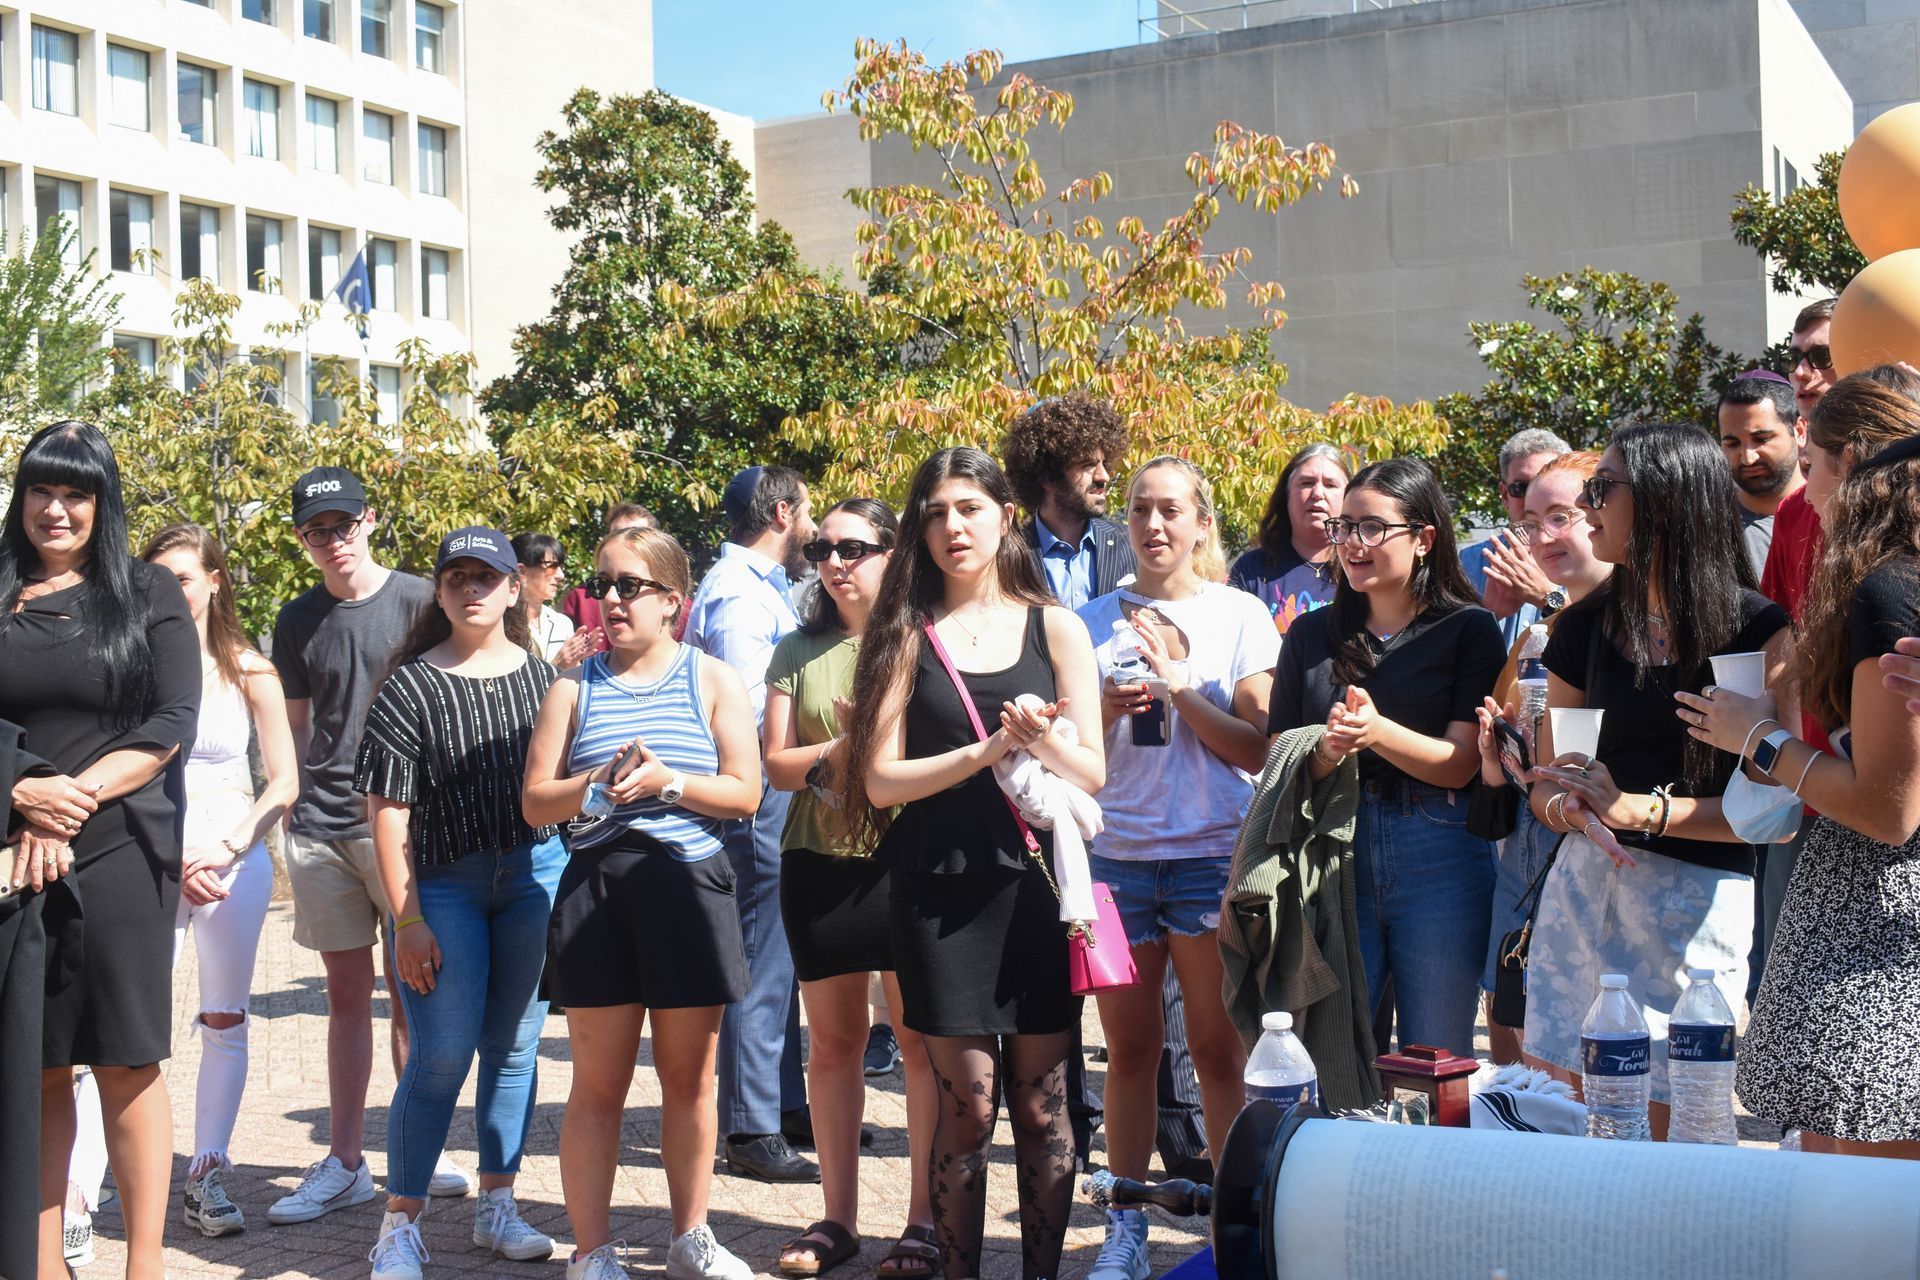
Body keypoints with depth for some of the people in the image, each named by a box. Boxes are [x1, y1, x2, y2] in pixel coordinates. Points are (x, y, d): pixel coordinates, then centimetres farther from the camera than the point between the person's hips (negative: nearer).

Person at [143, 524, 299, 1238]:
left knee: (225, 1021, 5)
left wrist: (225, 848, -9)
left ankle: (208, 1174, 14)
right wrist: (173, 857, -10)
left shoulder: (247, 670, 5)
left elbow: (284, 780, 4)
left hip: (236, 854, 2)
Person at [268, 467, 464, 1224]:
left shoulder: (417, 601, -1)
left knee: (410, 991, 2)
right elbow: (296, 726, 17)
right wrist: (288, 805, 8)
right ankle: (343, 1163, 15)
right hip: (321, 825, 3)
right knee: (346, 994, 9)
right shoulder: (298, 621, 11)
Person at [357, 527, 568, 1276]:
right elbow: (387, 814, -5)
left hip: (536, 877, 3)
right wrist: (407, 919, -10)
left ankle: (497, 1206, 24)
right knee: (441, 1057, -4)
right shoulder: (410, 687, -3)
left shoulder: (541, 676, 7)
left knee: (515, 1048, 10)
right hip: (443, 884, -3)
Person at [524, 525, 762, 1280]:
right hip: (596, 888, 0)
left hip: (689, 885, 0)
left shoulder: (712, 681, 5)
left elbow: (744, 794, -2)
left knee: (689, 1076, 10)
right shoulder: (575, 687, 7)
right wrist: (599, 784, -15)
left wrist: (666, 780, -17)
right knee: (599, 1082, 3)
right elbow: (535, 803, 3)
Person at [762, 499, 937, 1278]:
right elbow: (777, 764, 4)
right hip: (818, 860, 4)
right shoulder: (797, 650, 10)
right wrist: (844, 748, -12)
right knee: (833, 1042, 10)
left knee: (920, 1039, -1)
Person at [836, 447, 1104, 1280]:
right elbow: (881, 780, -4)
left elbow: (1093, 774, 3)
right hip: (941, 891, -1)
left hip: (1036, 883, 1)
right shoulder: (906, 635, 4)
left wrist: (1046, 742, -18)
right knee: (968, 1107, 0)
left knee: (1040, 1105, 6)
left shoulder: (1056, 628, 7)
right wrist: (984, 752, -16)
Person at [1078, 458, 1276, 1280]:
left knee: (1218, 1051, 1)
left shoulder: (1240, 616, 3)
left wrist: (1178, 687, -13)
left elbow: (1259, 749, -4)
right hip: (1117, 853, 2)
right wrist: (1106, 711, -8)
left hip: (1212, 855, -2)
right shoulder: (1093, 622, 10)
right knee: (1129, 1050, 6)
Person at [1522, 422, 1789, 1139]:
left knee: (1670, 1128, -1)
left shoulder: (1756, 628, -4)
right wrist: (1573, 807, -8)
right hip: (1584, 885, 4)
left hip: (1699, 894, -4)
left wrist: (1640, 809, -16)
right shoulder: (1587, 625, 9)